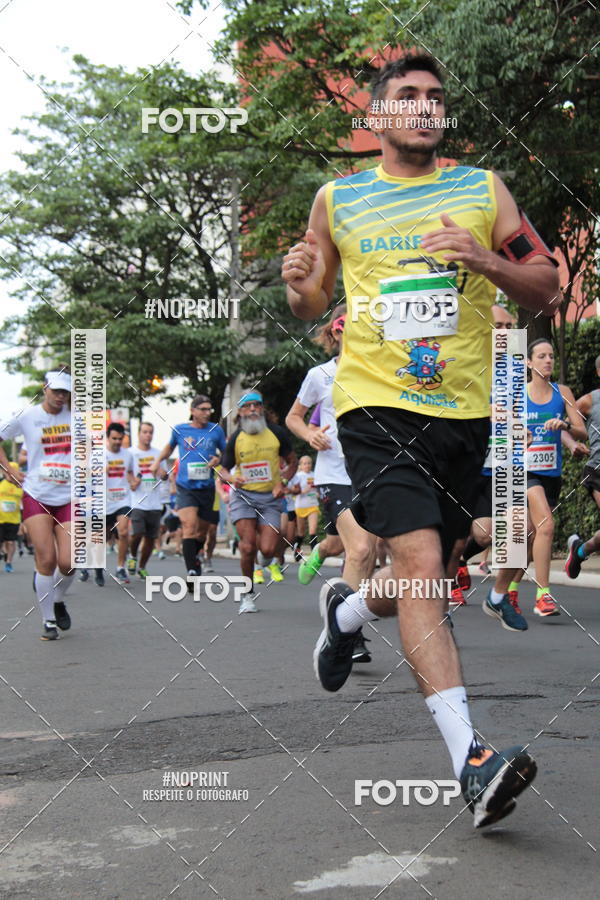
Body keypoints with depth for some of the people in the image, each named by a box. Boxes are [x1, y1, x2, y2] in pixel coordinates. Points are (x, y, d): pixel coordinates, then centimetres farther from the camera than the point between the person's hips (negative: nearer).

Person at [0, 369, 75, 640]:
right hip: (36, 496, -1)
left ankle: (58, 600, 25)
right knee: (46, 560, -9)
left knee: (68, 563, -7)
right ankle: (48, 621, 7)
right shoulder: (27, 417, -1)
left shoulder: (75, 416, 4)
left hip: (68, 499, 2)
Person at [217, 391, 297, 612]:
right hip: (243, 495, 0)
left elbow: (292, 461, 12)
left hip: (270, 497, 0)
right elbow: (223, 470, 7)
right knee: (248, 546, -14)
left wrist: (283, 482, -5)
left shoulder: (276, 433, 0)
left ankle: (268, 562, 29)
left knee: (267, 549, -12)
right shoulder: (235, 439, -1)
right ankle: (248, 594, 4)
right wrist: (231, 478, -17)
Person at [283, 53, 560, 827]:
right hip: (376, 405, -3)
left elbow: (545, 290, 7)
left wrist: (486, 260, -12)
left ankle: (345, 611, 49)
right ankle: (471, 760, -23)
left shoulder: (482, 189, 9)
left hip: (463, 412, 3)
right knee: (421, 565, -20)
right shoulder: (337, 199, 8)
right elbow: (310, 305, 17)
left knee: (423, 577, 14)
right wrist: (299, 284, -7)